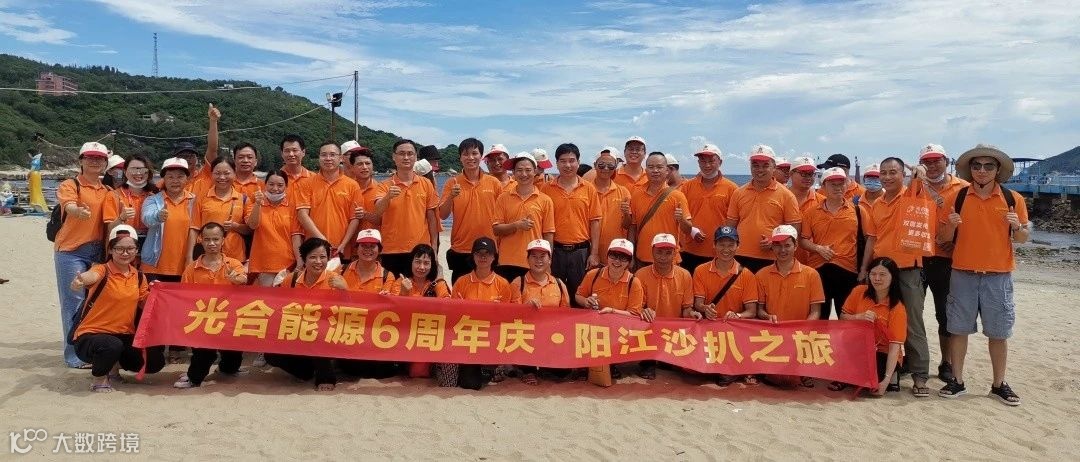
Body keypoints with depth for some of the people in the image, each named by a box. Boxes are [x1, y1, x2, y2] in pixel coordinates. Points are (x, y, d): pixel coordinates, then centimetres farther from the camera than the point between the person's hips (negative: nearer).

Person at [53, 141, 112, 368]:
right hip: (71, 250, -5)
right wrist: (78, 211, -46)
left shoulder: (107, 191, 15)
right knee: (74, 302, -4)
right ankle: (74, 354, 1)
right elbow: (68, 205, -24)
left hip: (98, 251, 5)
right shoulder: (69, 185, -3)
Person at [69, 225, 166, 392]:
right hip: (91, 335, -6)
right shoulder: (103, 270, -14)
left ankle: (114, 365, 19)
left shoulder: (139, 277, 5)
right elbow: (91, 276, -39)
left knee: (154, 362, -11)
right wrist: (79, 281, -63)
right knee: (112, 345, -38)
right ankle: (99, 378, -4)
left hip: (124, 336, 6)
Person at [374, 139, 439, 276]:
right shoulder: (385, 186, 1)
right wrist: (388, 197, -34)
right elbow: (378, 212, -15)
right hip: (391, 251, -1)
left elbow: (431, 217, 7)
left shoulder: (426, 184, 4)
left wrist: (434, 247, 4)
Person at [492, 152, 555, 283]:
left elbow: (548, 234, 4)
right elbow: (496, 229, 2)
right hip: (507, 263, 1)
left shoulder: (545, 200, 3)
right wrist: (516, 225, -14)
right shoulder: (503, 198, 6)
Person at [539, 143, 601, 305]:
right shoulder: (546, 189, 1)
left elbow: (595, 222, 2)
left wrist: (594, 253, -2)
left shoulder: (589, 189, 3)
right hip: (555, 250, 0)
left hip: (581, 251, 0)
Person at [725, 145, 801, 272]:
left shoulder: (785, 195, 1)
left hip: (771, 261, -2)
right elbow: (730, 226, 14)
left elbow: (793, 229, 1)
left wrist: (774, 242, -14)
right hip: (741, 259, 3)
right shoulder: (738, 193, 10)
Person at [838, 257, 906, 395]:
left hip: (883, 355, -3)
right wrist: (860, 317, -24)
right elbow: (842, 317, -2)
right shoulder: (859, 292, -7)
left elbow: (895, 346, -21)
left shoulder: (897, 308, -17)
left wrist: (886, 379, -28)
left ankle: (891, 377, 1)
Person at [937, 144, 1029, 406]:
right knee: (958, 329, 5)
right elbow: (943, 239, 5)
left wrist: (1017, 227, -13)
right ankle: (957, 382, 17)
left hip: (998, 276, 0)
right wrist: (951, 225, -16)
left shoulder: (1013, 199, 2)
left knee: (999, 333, 7)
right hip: (963, 275, 0)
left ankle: (999, 385, 20)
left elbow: (1023, 238, 8)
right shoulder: (956, 198, 1)